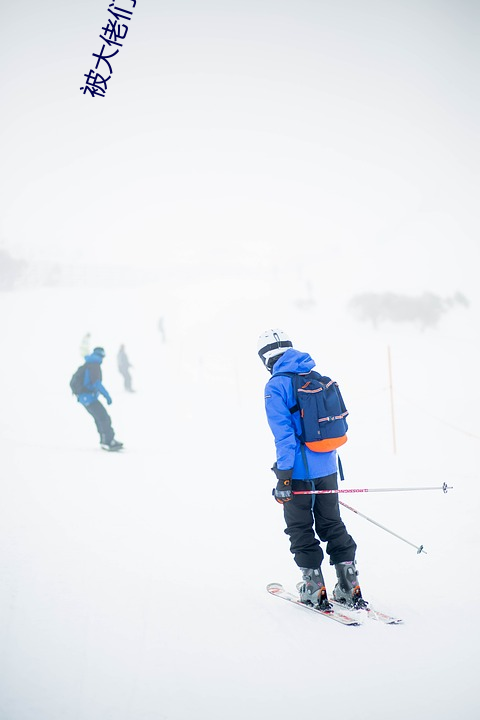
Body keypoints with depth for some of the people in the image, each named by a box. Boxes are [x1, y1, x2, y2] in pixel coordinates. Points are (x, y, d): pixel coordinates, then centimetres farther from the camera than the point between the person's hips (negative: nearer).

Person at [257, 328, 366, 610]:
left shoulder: (276, 386, -12)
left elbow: (284, 433, -18)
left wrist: (283, 476, -15)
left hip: (300, 470, -6)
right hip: (328, 468, 6)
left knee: (301, 530, 8)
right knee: (332, 525, 15)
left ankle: (315, 589, 11)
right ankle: (350, 588, 14)